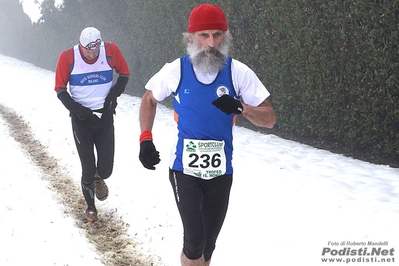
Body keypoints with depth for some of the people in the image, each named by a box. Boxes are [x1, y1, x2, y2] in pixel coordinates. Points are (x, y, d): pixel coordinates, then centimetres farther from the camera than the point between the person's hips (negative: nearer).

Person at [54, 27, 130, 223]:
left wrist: (113, 95, -7)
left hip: (105, 116, 1)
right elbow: (60, 89, -1)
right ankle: (90, 208, 21)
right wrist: (76, 108, -15)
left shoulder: (111, 51, -9)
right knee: (88, 169, -2)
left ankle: (98, 179, 40)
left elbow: (124, 73, 8)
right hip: (81, 118, -1)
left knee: (106, 168, 1)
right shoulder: (68, 57, -12)